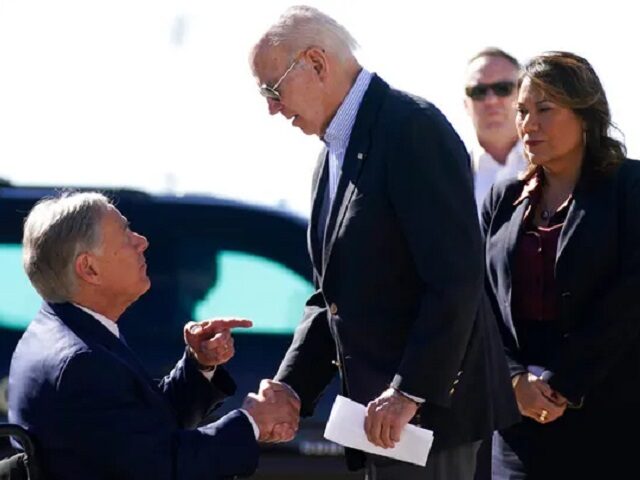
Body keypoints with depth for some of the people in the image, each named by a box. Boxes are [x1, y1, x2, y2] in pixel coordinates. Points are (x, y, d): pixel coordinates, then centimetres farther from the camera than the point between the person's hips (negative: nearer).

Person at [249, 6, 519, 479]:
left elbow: (456, 278, -20)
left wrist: (411, 392, -22)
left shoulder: (413, 127, -13)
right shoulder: (335, 153, 17)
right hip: (383, 408, 9)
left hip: (428, 404, -9)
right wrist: (292, 386, 4)